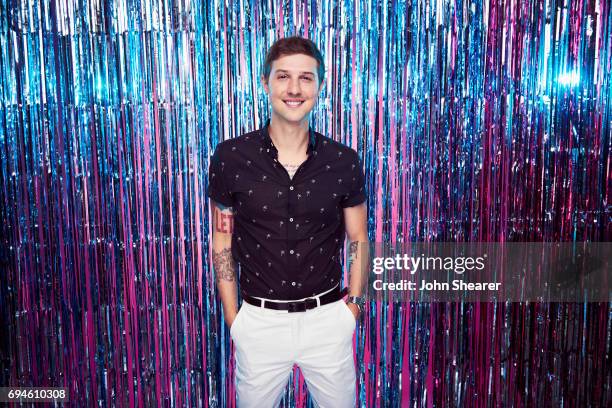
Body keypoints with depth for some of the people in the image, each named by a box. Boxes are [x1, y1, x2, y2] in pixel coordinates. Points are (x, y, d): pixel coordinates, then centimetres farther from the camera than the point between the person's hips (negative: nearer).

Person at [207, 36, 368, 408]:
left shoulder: (344, 161, -6)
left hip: (328, 320, 1)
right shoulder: (230, 158, -8)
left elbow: (358, 240, 5)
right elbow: (222, 240, 0)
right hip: (260, 321, 0)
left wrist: (353, 305, 2)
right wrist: (232, 317, -1)